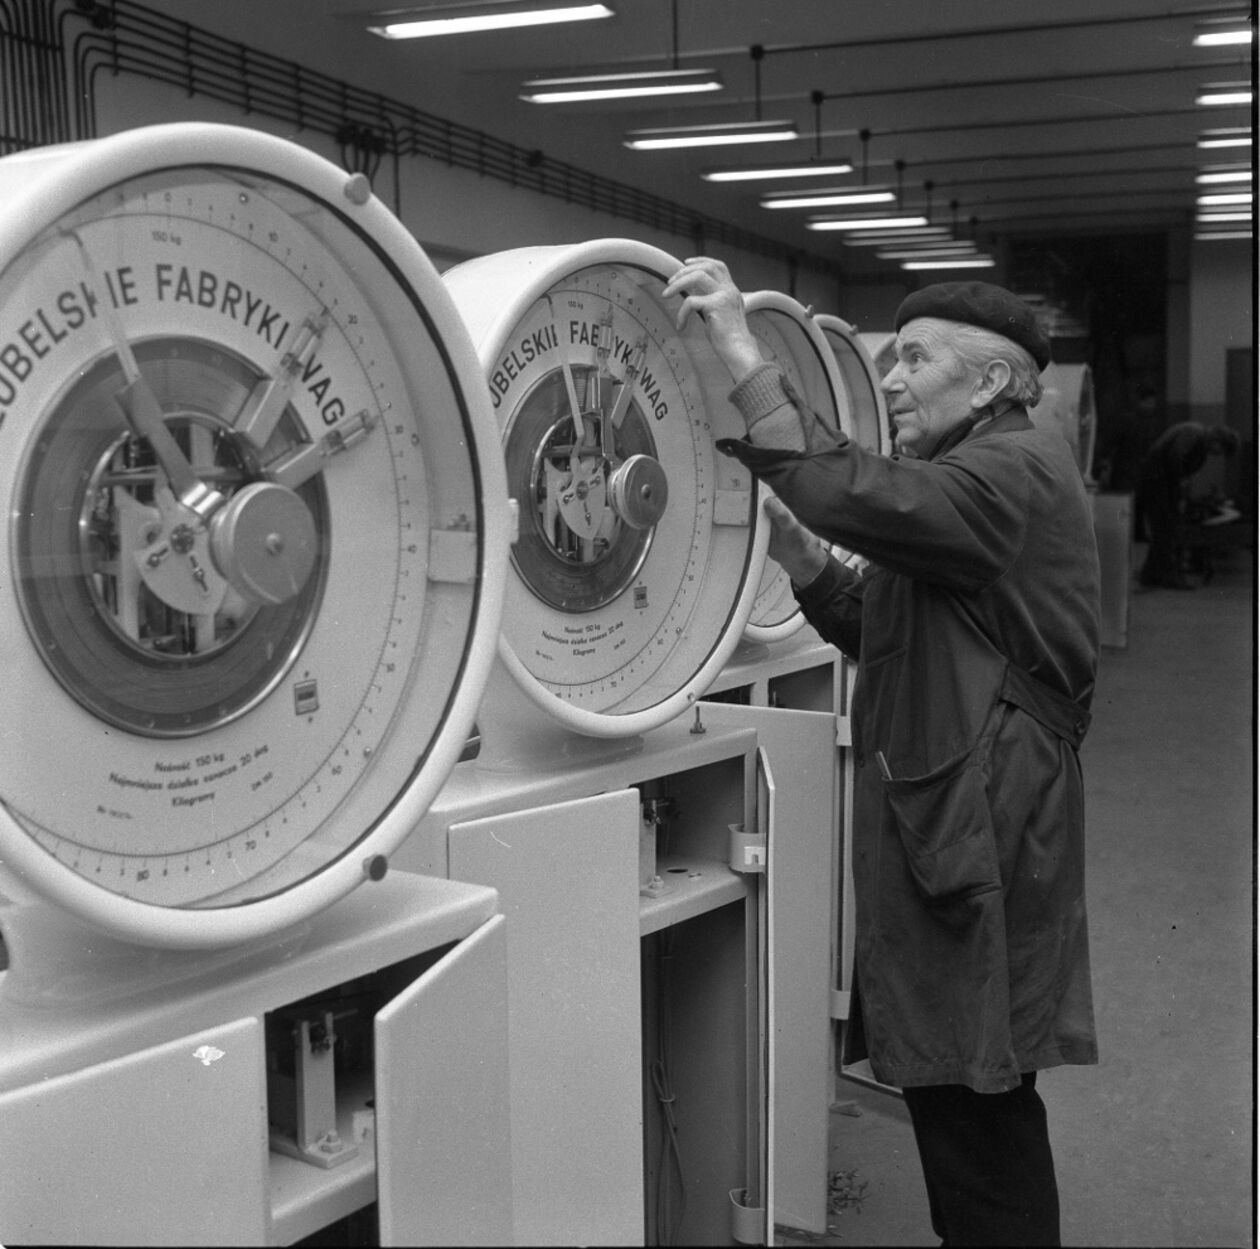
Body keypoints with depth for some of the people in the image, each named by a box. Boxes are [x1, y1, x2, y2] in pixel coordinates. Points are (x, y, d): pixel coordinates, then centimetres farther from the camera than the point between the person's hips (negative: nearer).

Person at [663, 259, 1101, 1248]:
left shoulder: (1021, 470, -12)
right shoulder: (982, 476, 20)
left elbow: (864, 496, -31)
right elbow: (892, 637, 20)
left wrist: (745, 360, -29)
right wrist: (809, 565, 4)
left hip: (981, 836, -10)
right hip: (943, 826, 10)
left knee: (974, 1102, -1)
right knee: (956, 1094, 18)